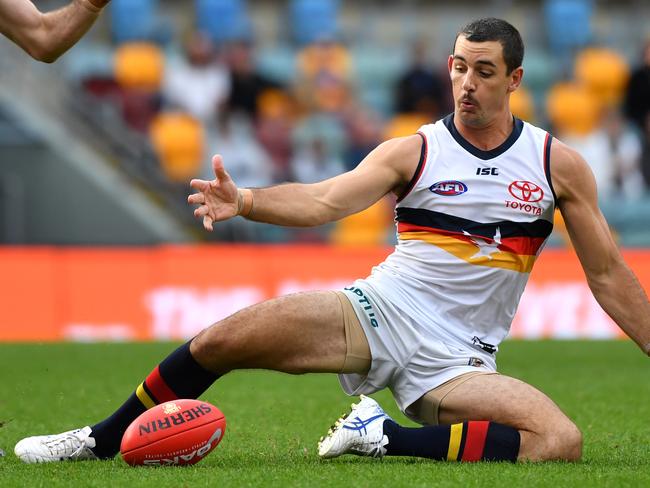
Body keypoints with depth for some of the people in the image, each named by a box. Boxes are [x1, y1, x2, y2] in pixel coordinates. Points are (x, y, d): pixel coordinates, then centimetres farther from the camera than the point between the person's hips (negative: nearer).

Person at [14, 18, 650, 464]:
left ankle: (385, 438, -17)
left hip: (456, 360, 0)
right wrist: (243, 201, -31)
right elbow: (324, 200, -12)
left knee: (562, 441, -28)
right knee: (224, 339, -18)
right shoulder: (413, 152, 2)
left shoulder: (559, 165, 4)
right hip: (380, 313, 0)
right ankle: (100, 442, 2)